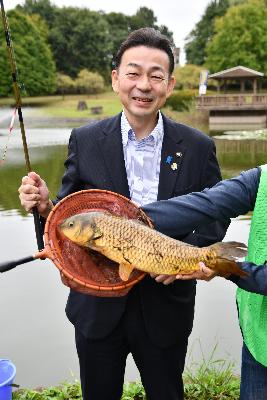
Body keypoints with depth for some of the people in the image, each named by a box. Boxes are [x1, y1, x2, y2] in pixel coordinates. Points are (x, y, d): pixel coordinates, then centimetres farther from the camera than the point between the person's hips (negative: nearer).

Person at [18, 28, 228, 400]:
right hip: (97, 308, 1)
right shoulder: (85, 141, -7)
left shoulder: (198, 147, -6)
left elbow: (216, 216, 1)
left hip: (166, 309, 0)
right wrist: (46, 205, -23)